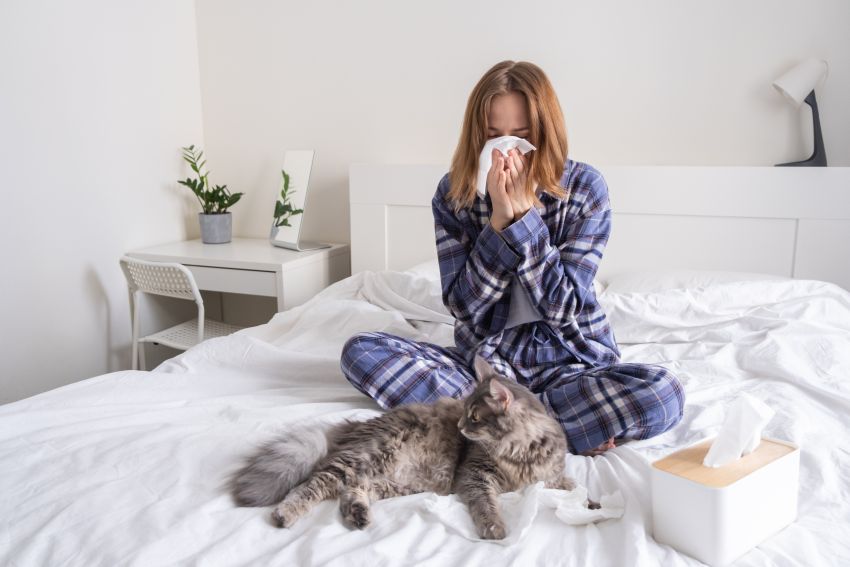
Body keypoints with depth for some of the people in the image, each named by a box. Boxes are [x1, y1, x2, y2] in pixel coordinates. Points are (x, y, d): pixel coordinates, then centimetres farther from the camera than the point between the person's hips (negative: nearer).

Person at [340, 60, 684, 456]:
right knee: (360, 351, -20)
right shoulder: (454, 193, -5)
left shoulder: (584, 187, -8)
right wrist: (499, 219, -22)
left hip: (569, 362, -1)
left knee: (664, 394, -31)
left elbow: (563, 305, -14)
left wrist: (525, 212, -22)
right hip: (484, 359, 2)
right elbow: (463, 305, -11)